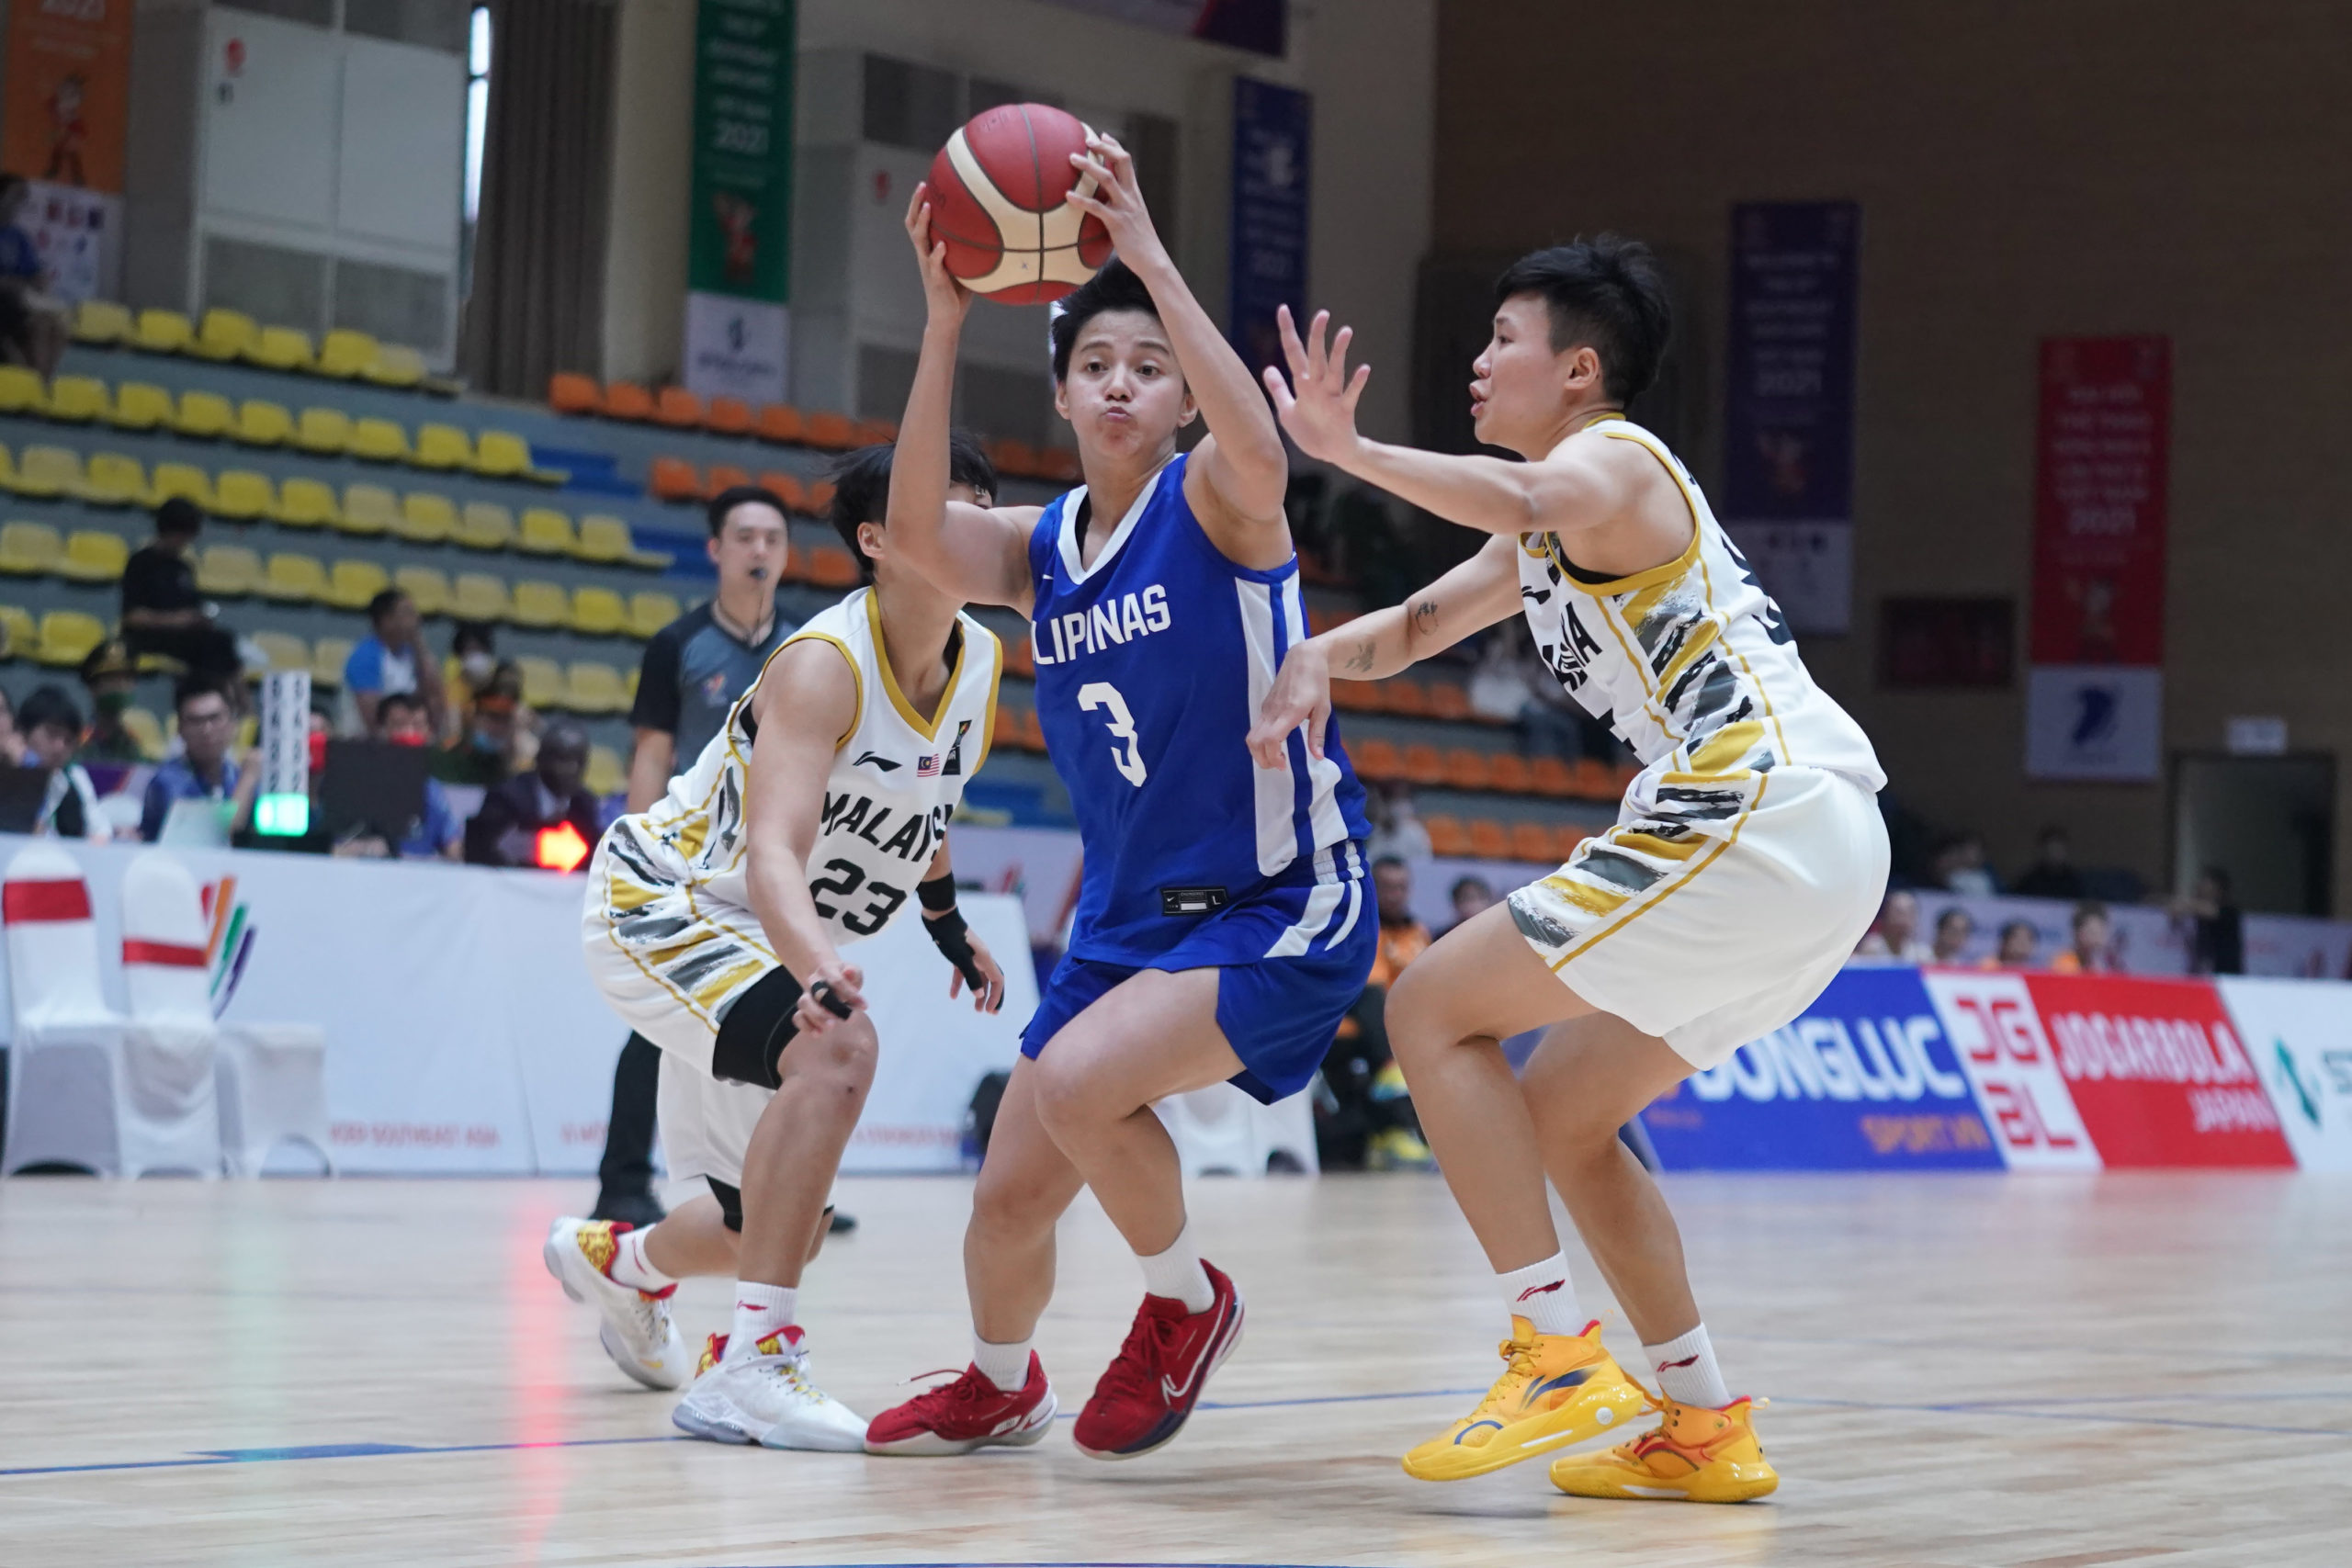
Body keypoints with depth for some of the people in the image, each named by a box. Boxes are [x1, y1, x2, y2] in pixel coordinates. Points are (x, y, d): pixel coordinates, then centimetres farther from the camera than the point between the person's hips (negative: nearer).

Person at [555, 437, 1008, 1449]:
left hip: (760, 942, 9)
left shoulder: (981, 662, -5)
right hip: (659, 903, -8)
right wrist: (820, 970, -59)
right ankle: (749, 1366, -34)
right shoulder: (823, 666, -29)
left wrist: (947, 921, 21)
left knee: (776, 1231, 17)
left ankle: (618, 1261, 52)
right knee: (835, 1048, -36)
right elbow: (774, 854, -42)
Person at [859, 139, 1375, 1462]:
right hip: (1127, 918, 6)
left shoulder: (1212, 501, -9)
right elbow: (918, 533, -16)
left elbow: (1260, 457, -35)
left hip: (1283, 907, -6)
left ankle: (1188, 1301, -2)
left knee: (1079, 1081, -29)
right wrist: (945, 315, -25)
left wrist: (1152, 260, -37)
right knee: (1010, 1199, 6)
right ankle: (1000, 1386, 38)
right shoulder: (1037, 547, 5)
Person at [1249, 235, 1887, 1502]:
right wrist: (1315, 659, 8)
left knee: (1433, 1009, -6)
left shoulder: (1610, 461, -4)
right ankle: (1706, 1431, 16)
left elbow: (1521, 500, -28)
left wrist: (1348, 452, -35)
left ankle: (1561, 1360, -12)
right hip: (1826, 847, 10)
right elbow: (1419, 622, 29)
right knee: (1560, 1116, 18)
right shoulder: (1555, 529, 27)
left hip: (1759, 816, -10)